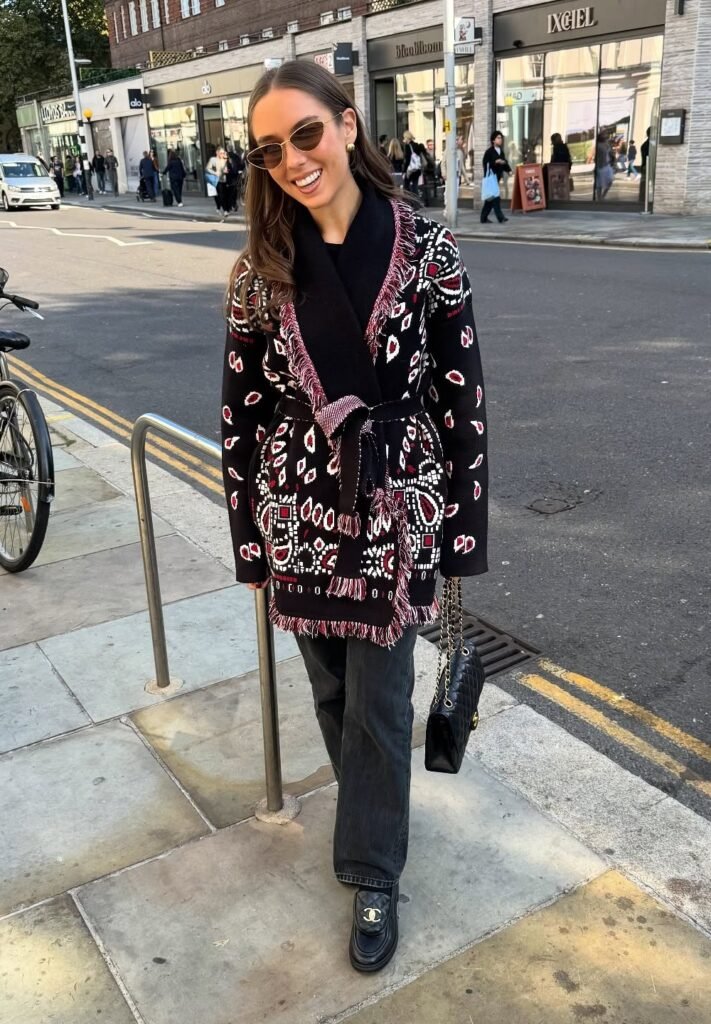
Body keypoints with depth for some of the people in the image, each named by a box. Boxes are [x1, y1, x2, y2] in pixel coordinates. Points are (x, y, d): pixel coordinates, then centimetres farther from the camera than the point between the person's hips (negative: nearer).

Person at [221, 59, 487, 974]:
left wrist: (463, 529, -4)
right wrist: (250, 538, 3)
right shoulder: (260, 270, -2)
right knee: (332, 692, 18)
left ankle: (373, 872, 31)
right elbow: (240, 412, 2)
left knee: (379, 702, 7)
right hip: (300, 513, 3)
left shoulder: (426, 247, -7)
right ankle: (370, 819, 47)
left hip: (396, 511, -2)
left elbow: (462, 393, -5)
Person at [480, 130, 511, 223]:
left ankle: (483, 217, 18)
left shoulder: (501, 152, 14)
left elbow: (504, 162, 15)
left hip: (497, 176, 8)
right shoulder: (489, 151, -9)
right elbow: (485, 163, -15)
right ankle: (500, 217, -14)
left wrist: (508, 170, -2)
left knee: (491, 198, 11)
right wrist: (496, 162, -23)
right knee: (496, 197, -12)